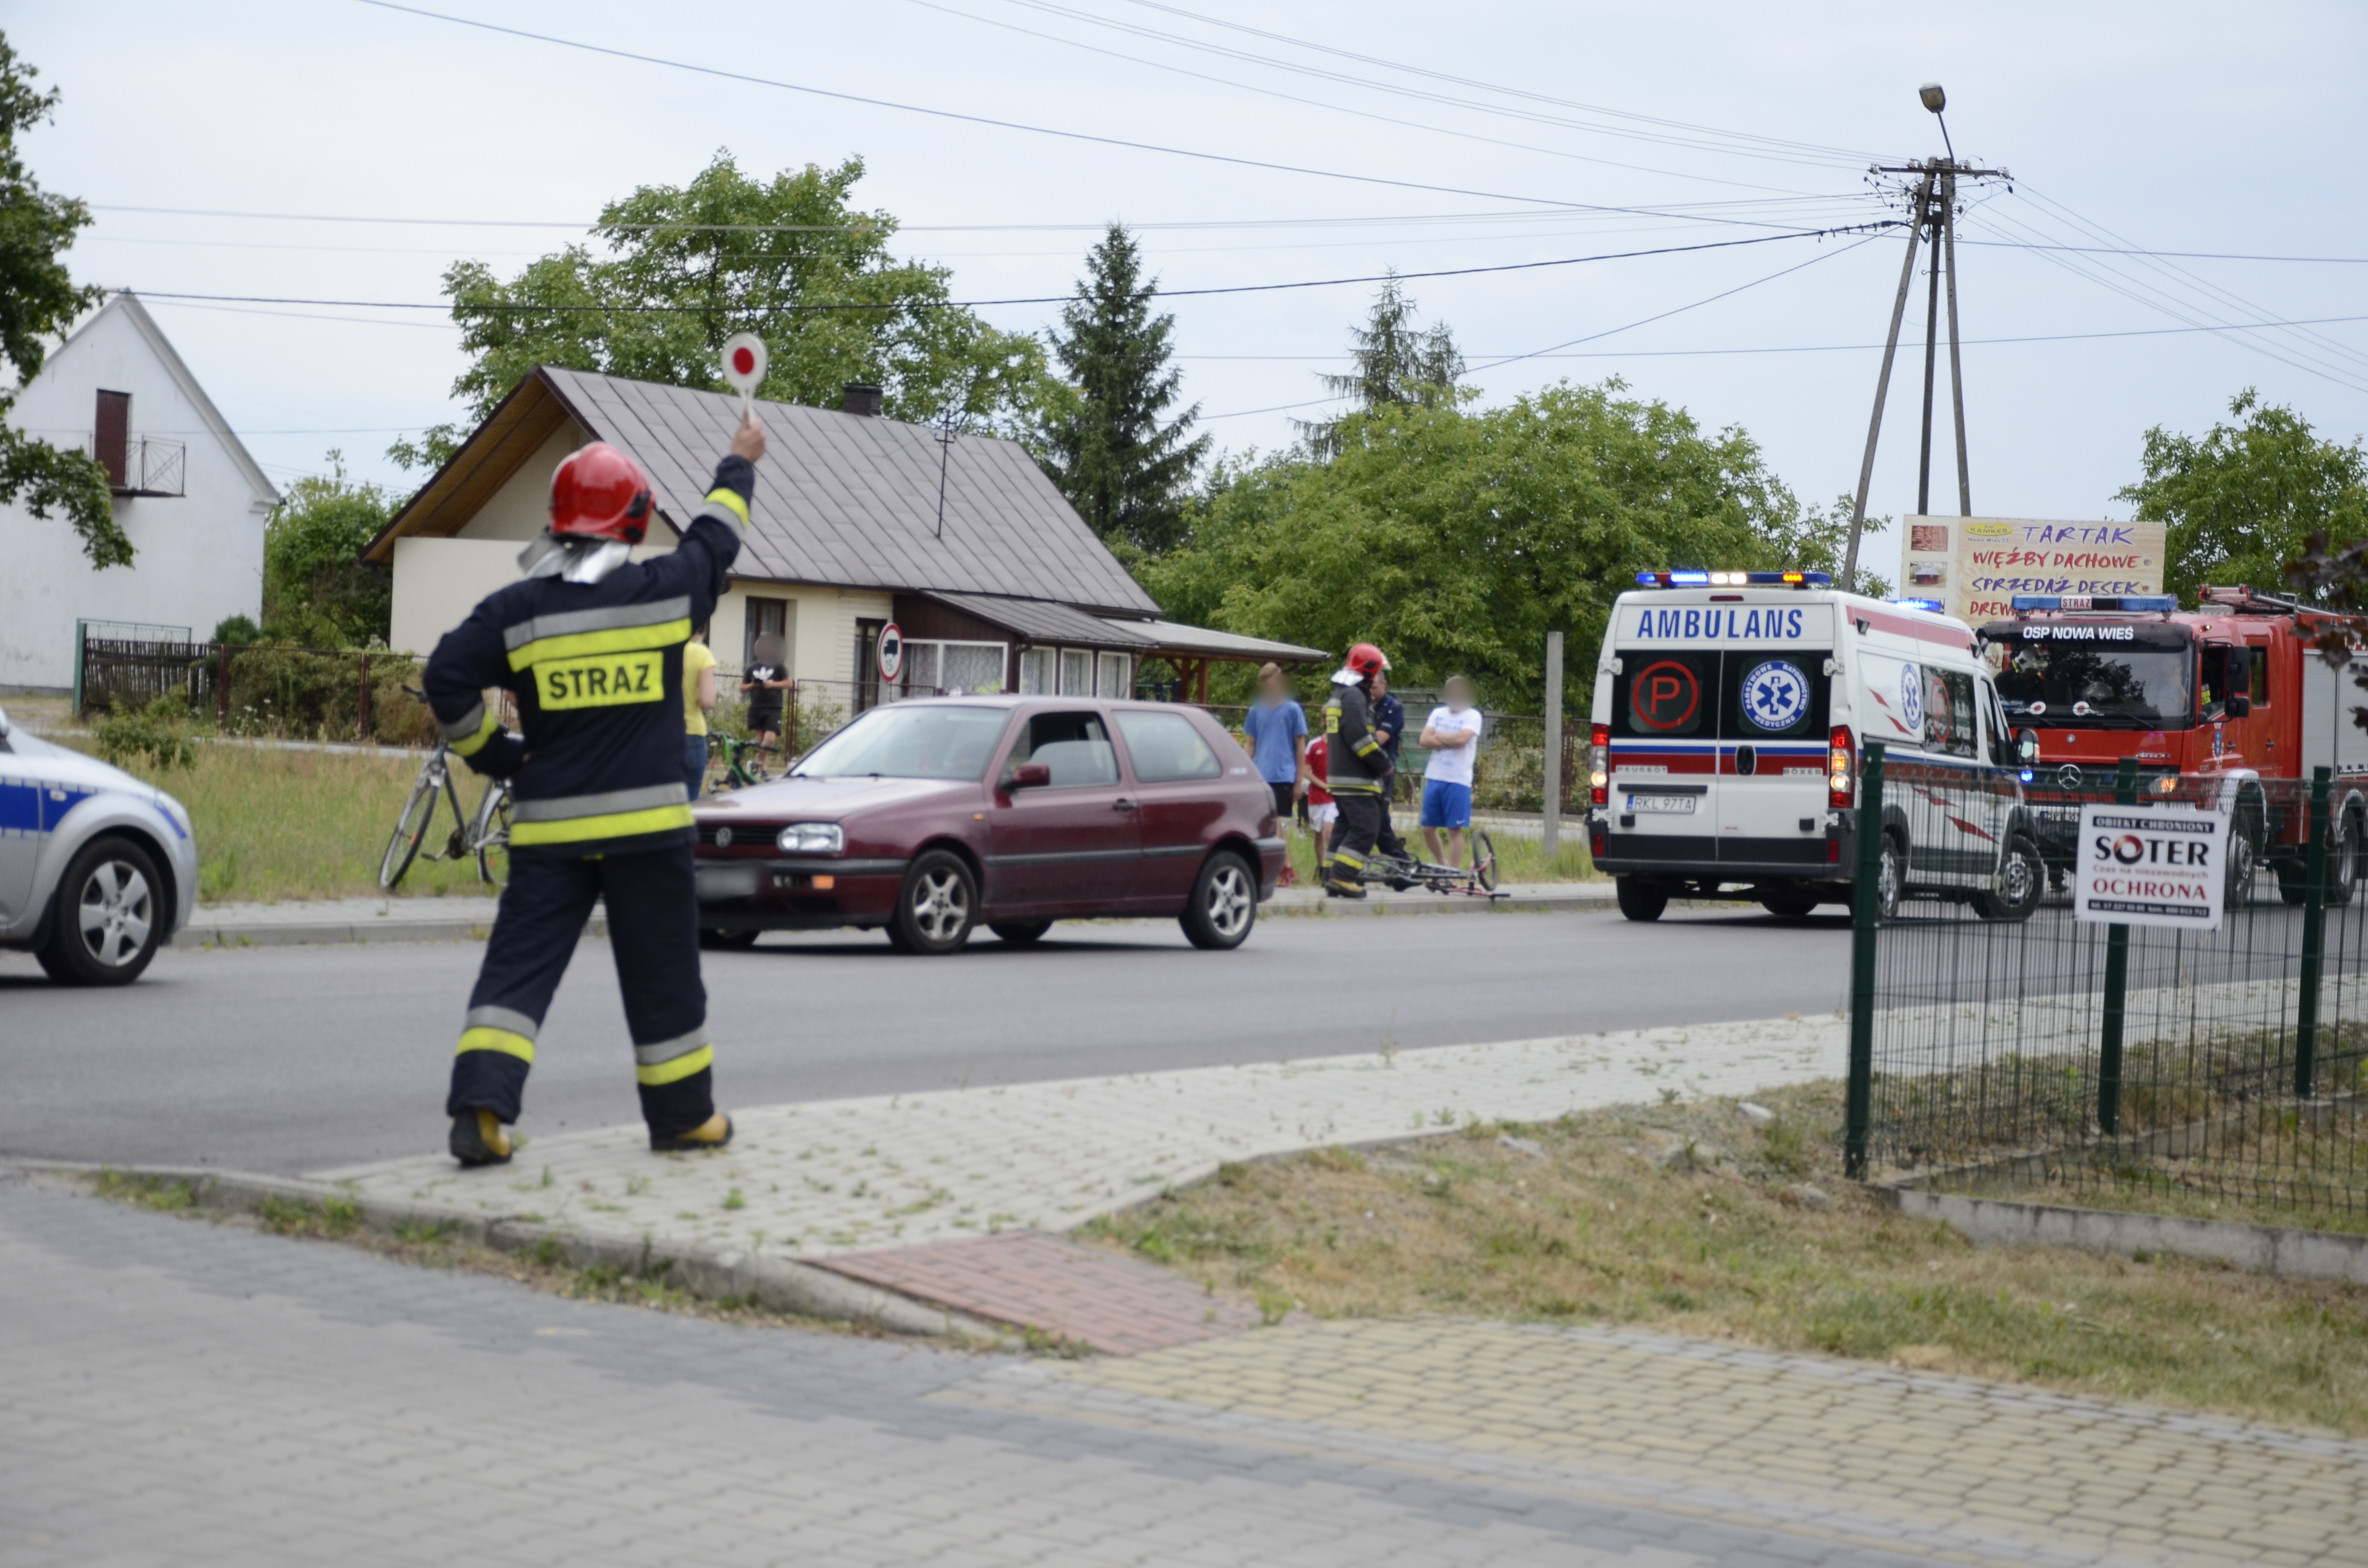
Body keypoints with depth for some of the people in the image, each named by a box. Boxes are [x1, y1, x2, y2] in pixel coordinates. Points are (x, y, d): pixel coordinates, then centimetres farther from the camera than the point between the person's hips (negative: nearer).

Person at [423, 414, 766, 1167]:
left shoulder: (516, 610, -1)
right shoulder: (665, 590, -2)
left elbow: (448, 680, -6)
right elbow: (714, 540, 17)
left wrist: (494, 753, 9)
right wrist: (740, 465, 34)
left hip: (550, 824, 1)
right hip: (647, 822, -1)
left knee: (519, 966, 1)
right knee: (661, 971, 11)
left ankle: (480, 1102, -15)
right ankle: (683, 1114, 22)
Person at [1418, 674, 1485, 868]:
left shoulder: (1472, 716, -1)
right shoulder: (1438, 713, 13)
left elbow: (1462, 739, -17)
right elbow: (1425, 741, 0)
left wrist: (1439, 737, -3)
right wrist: (1450, 742, -10)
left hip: (1458, 781, -5)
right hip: (1434, 779, 5)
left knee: (1455, 830, -3)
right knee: (1428, 828, 7)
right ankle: (1441, 865, 26)